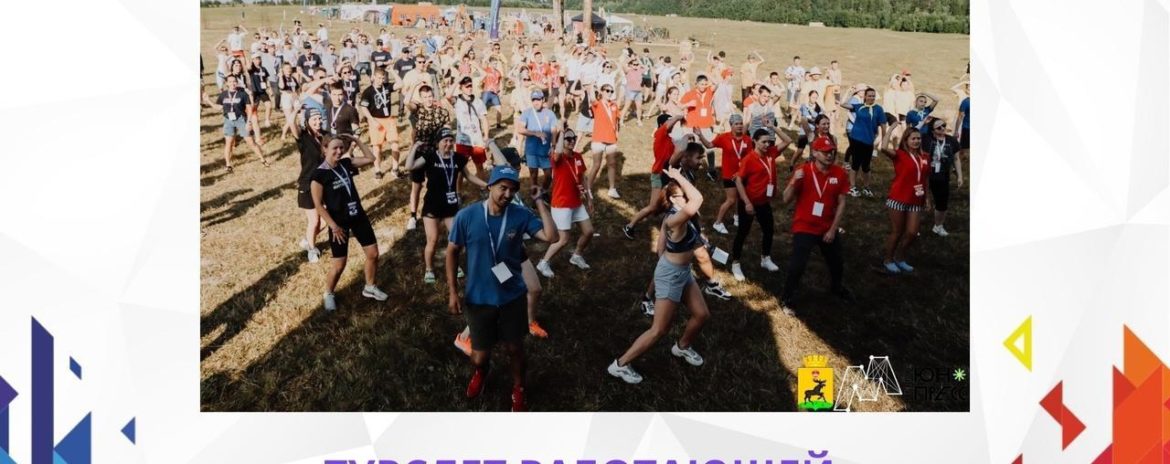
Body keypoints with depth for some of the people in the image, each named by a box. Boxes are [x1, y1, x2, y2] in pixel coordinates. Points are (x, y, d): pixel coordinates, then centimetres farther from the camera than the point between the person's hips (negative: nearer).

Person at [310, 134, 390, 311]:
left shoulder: (346, 164, 1)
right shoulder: (319, 174, -15)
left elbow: (370, 158, 8)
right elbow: (318, 205, -15)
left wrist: (356, 140, -1)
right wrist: (334, 226, -17)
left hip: (358, 216, 6)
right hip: (339, 221, -6)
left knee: (373, 253, 9)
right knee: (339, 264, 0)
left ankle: (369, 287, 31)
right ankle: (328, 294, 25)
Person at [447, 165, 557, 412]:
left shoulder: (521, 215, -13)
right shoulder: (467, 216, -16)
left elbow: (550, 236, -24)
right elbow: (452, 252, -4)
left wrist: (539, 202, -24)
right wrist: (453, 291, -4)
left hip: (512, 296, 1)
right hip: (478, 298, 0)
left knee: (515, 347, 14)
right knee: (480, 352, 14)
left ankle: (518, 389, 43)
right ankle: (479, 372, 53)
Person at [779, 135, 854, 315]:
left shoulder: (840, 173, -6)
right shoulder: (803, 171, -16)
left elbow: (841, 203, -1)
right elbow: (786, 200, -16)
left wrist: (833, 229, -4)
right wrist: (794, 182, -34)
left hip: (828, 229, 4)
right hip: (804, 228, -4)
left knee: (837, 262, 21)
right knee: (797, 265, -13)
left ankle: (836, 287, 52)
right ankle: (786, 300, 6)